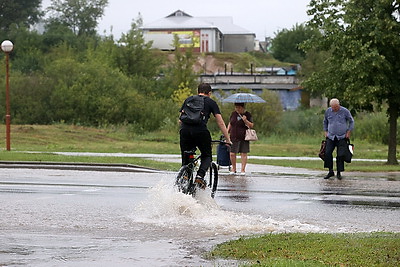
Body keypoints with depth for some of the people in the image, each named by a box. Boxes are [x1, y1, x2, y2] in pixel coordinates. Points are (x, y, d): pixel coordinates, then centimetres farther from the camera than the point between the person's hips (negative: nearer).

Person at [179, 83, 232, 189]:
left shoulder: (188, 100, 27)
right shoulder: (211, 102, 19)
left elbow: (180, 120, 27)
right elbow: (220, 123, 15)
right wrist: (228, 140, 19)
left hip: (185, 131, 3)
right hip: (201, 131, -3)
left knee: (186, 159, 15)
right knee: (207, 156, 15)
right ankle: (200, 175, -10)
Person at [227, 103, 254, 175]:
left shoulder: (247, 114, 0)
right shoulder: (233, 114, 10)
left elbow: (251, 126, -1)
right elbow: (230, 124, 21)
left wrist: (245, 121, -16)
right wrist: (227, 132, 13)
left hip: (243, 138, -3)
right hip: (234, 138, 3)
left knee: (243, 154, -2)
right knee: (232, 154, -3)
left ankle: (243, 169, 5)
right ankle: (233, 169, 14)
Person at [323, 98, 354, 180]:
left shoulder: (345, 111, -4)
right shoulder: (328, 111, 3)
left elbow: (351, 121, 7)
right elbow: (325, 122, 21)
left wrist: (348, 132, 0)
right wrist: (326, 132, 12)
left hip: (342, 137, -2)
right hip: (331, 136, 2)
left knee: (340, 155, -2)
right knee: (327, 153, -11)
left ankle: (339, 172, 8)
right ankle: (330, 171, 0)